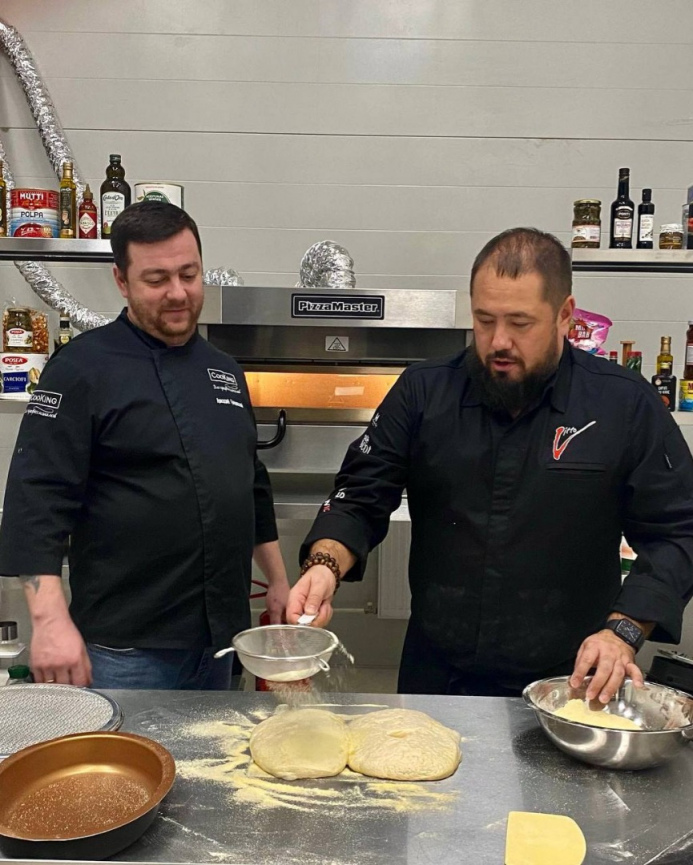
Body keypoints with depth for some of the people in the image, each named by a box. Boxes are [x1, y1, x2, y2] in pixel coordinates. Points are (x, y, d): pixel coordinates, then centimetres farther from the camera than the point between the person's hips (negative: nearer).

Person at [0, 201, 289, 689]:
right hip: (126, 648, -6)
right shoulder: (82, 369, -11)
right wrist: (51, 621, -23)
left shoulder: (224, 370, 9)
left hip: (221, 635, 7)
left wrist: (278, 581, 16)